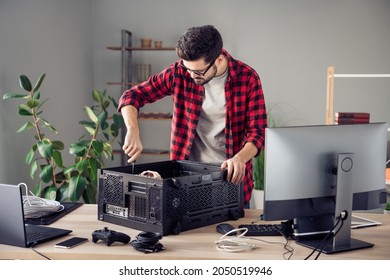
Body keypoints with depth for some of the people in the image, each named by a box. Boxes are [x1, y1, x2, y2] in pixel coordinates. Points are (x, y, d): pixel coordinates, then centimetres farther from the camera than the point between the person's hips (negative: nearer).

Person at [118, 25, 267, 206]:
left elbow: (258, 132, -11)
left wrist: (240, 159, -30)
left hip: (230, 176, -1)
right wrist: (133, 132, -20)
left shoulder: (247, 78, -10)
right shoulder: (179, 72, -7)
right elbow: (132, 96, -2)